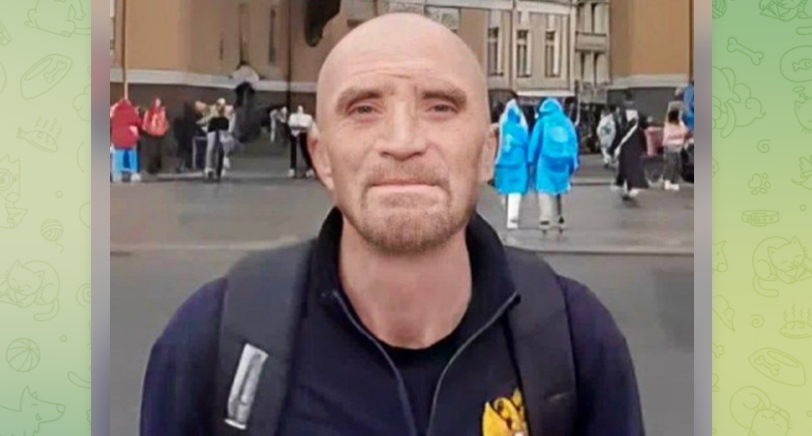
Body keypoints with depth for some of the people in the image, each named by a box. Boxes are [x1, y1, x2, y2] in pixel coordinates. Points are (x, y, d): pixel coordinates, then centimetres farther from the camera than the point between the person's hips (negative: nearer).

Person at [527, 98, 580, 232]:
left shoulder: (542, 122, 0)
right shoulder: (567, 123, 8)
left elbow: (535, 142, -2)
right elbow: (573, 143, 8)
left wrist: (531, 160, 4)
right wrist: (573, 163, 11)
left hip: (546, 160, -4)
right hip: (562, 161, 4)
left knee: (545, 189, -6)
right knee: (557, 189, 19)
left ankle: (545, 218, -20)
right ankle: (559, 218, 25)